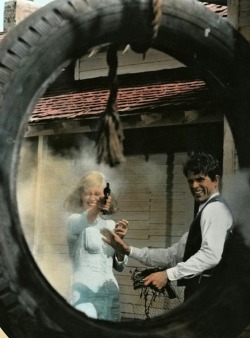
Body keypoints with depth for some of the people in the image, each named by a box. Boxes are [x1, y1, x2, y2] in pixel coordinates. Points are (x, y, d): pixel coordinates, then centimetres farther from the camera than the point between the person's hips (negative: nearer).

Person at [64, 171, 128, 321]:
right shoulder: (75, 220, -1)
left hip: (112, 294, 6)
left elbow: (119, 266, 15)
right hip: (85, 294, -6)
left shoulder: (110, 224, 14)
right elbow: (81, 223, -28)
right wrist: (96, 208, -48)